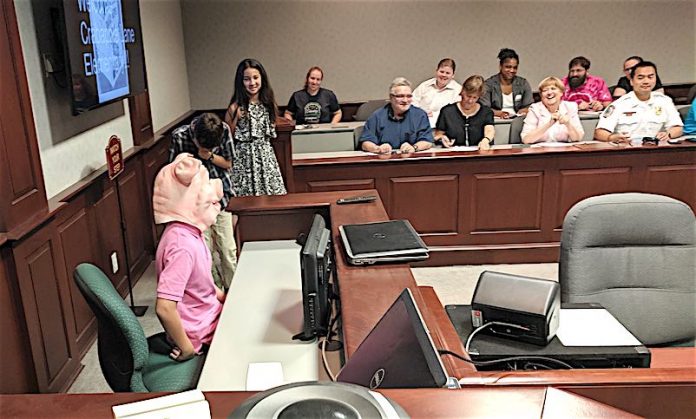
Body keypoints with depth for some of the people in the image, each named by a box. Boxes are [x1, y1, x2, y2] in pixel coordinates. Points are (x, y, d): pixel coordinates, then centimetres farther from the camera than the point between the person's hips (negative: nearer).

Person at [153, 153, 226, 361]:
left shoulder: (189, 232, -2)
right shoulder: (183, 245, -30)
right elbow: (164, 308, -34)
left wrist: (224, 297, 9)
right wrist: (187, 348, -24)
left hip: (208, 312, 8)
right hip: (201, 332, -8)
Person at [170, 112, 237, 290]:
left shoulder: (223, 130, -13)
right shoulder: (179, 136, -16)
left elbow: (228, 163, -1)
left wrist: (210, 156, -17)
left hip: (220, 197, 1)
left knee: (228, 248, 5)